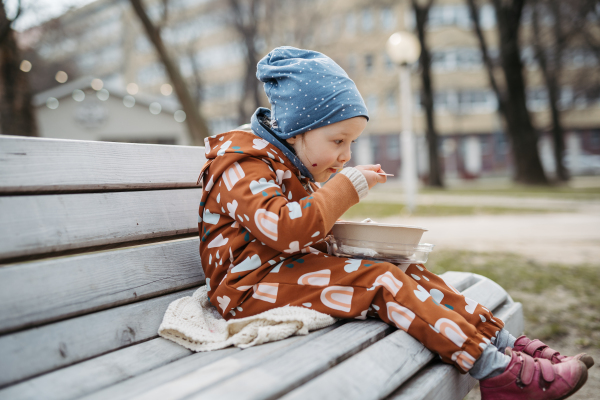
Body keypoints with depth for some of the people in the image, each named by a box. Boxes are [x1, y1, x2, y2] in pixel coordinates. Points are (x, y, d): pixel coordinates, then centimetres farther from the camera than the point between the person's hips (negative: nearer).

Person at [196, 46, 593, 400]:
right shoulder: (240, 163, -14)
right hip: (252, 285, -9)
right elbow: (285, 230, -29)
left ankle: (507, 345, -6)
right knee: (382, 281, -24)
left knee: (409, 272, -6)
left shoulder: (293, 165, 18)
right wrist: (348, 186, -20)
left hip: (293, 271, 9)